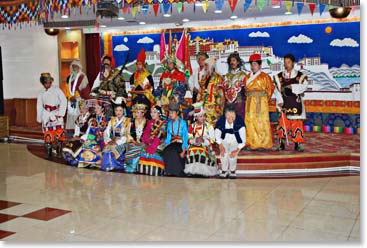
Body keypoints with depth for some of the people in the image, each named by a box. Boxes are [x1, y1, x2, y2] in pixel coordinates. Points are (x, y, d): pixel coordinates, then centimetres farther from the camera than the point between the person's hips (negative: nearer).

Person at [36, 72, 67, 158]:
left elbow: (63, 101, -5)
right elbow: (39, 107, 16)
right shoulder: (41, 94, 14)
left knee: (59, 134, -7)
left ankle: (59, 152, 4)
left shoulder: (56, 90, 2)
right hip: (47, 115, 3)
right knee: (48, 135, 0)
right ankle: (49, 153, 8)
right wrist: (39, 118, 9)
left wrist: (60, 113, -10)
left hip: (56, 115, -2)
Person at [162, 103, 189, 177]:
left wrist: (184, 151, -18)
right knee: (166, 152, -31)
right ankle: (168, 172, -21)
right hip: (172, 143, 4)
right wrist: (166, 145, -8)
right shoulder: (169, 123, 12)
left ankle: (177, 173, -23)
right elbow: (168, 136, 12)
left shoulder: (182, 122, -3)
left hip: (180, 143, -4)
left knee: (174, 152, -36)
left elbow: (185, 137, -8)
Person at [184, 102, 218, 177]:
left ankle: (203, 170, -22)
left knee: (203, 152, -32)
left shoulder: (209, 126, 4)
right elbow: (189, 139, 4)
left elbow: (212, 140, -2)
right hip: (194, 146, 2)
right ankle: (192, 170, -21)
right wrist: (195, 140, -17)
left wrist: (204, 140, -20)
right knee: (192, 151, -30)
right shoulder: (192, 126, 9)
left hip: (206, 146, -1)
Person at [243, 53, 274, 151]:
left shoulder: (265, 76, -3)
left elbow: (270, 88, 0)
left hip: (261, 102, -4)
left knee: (261, 123, -3)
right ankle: (251, 143, 9)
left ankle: (263, 144, 3)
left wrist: (265, 99, 3)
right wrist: (249, 96, 8)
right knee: (249, 122, 2)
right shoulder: (247, 77, 12)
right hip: (250, 102, 5)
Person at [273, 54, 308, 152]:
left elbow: (304, 86, -11)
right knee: (283, 123, -2)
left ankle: (297, 145, 9)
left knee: (297, 123, 0)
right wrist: (279, 101, -13)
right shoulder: (279, 76, 8)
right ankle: (281, 144, 6)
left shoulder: (300, 75, 5)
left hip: (296, 104, -1)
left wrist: (291, 87, -20)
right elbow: (276, 90, -1)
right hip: (284, 104, 1)